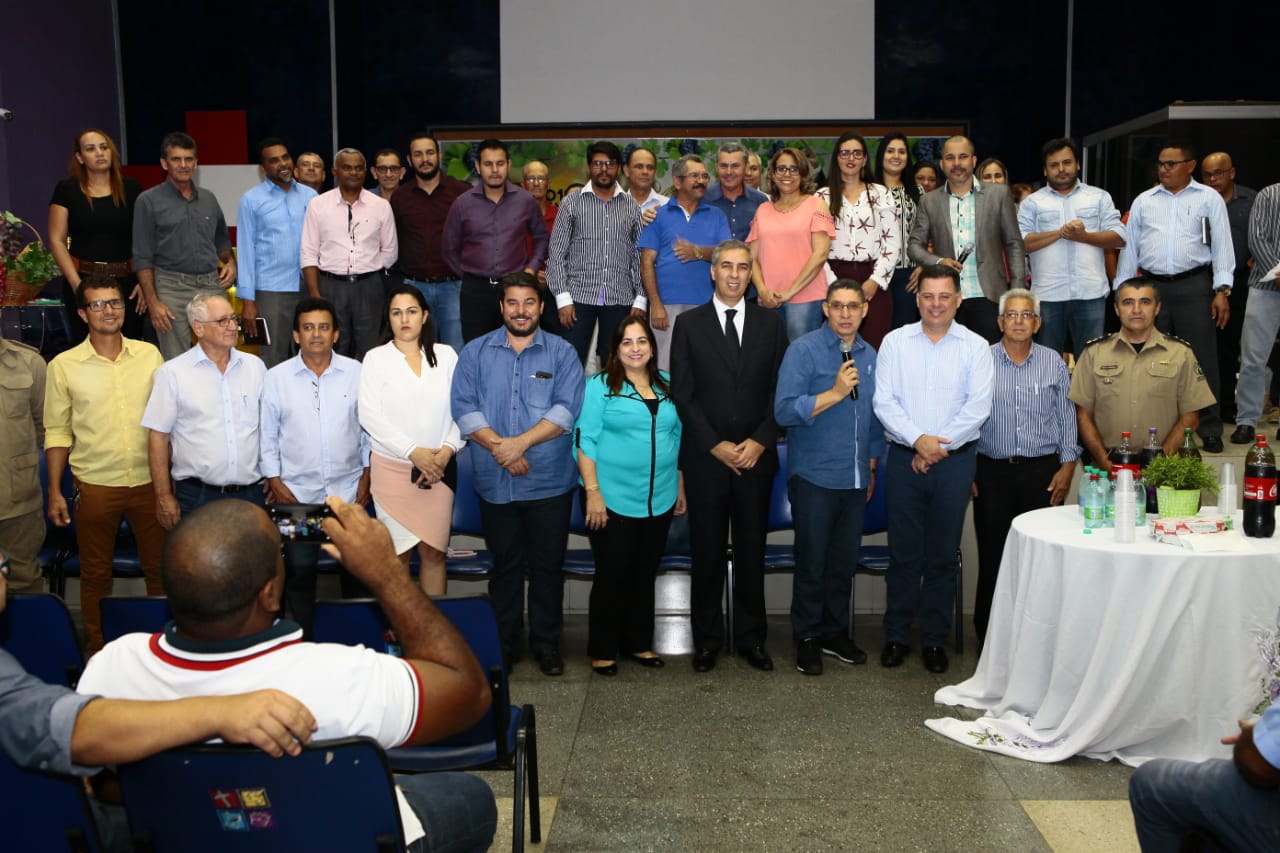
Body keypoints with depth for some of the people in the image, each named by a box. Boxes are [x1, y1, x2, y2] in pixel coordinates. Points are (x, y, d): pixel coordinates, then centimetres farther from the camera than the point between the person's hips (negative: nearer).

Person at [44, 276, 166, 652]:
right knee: (96, 574, 11)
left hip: (150, 481, 1)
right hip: (96, 485, -1)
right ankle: (97, 650, 28)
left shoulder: (149, 354, 1)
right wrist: (54, 491, -1)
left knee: (159, 566, 12)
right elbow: (57, 432, 2)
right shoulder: (63, 365, -3)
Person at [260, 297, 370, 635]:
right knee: (299, 568, 8)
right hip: (297, 492, 0)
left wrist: (366, 476, 1)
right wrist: (275, 482, -2)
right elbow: (267, 437, 2)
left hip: (349, 490, 0)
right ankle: (303, 638, 25)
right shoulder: (276, 378, -1)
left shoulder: (356, 373, 0)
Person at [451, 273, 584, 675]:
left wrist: (521, 442, -17)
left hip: (550, 482, -1)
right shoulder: (475, 352, 6)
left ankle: (546, 642, 22)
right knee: (505, 565, 12)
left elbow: (567, 409, -9)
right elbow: (464, 408, -3)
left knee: (547, 565, 8)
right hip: (495, 483, 1)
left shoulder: (562, 352, 2)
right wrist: (498, 447, -16)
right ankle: (504, 643, 25)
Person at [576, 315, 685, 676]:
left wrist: (681, 486, 12)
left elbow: (679, 438, 14)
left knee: (644, 575, 12)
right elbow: (585, 440, -9)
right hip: (613, 499, -4)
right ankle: (603, 649, 17)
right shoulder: (600, 385, -4)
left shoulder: (668, 386, 10)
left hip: (660, 500, 4)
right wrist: (592, 492, -15)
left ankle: (638, 642, 26)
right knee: (612, 575, 3)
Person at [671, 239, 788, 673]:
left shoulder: (770, 323, 8)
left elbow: (780, 389, 5)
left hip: (756, 456, 1)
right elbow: (682, 393, -1)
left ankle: (751, 637, 19)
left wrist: (759, 441, -7)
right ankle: (707, 638, 17)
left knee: (752, 550, 7)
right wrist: (716, 446, -9)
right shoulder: (689, 324, 3)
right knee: (707, 551, 5)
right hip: (705, 458, -1)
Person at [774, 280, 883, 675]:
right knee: (812, 562, 3)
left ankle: (835, 632, 27)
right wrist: (835, 393, -21)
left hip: (855, 479, 5)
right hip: (814, 477, -5)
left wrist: (872, 468, 19)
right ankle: (807, 638, 17)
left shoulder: (870, 356, 10)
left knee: (845, 561, 13)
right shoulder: (804, 350, -8)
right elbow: (784, 410, -18)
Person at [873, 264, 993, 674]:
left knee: (943, 555, 7)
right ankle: (897, 635, 16)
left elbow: (978, 406, -4)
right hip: (904, 457, 0)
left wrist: (939, 446, -10)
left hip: (955, 459, 0)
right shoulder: (895, 342, 4)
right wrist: (918, 440, -14)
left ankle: (934, 638, 18)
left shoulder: (975, 347, 4)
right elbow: (884, 401, -3)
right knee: (903, 551, 5)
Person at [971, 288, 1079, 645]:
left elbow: (1066, 418, 10)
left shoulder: (1054, 363, 7)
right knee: (992, 556, 4)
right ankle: (988, 637, 16)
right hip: (992, 471, -1)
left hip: (1043, 471, 1)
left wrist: (1067, 465, 1)